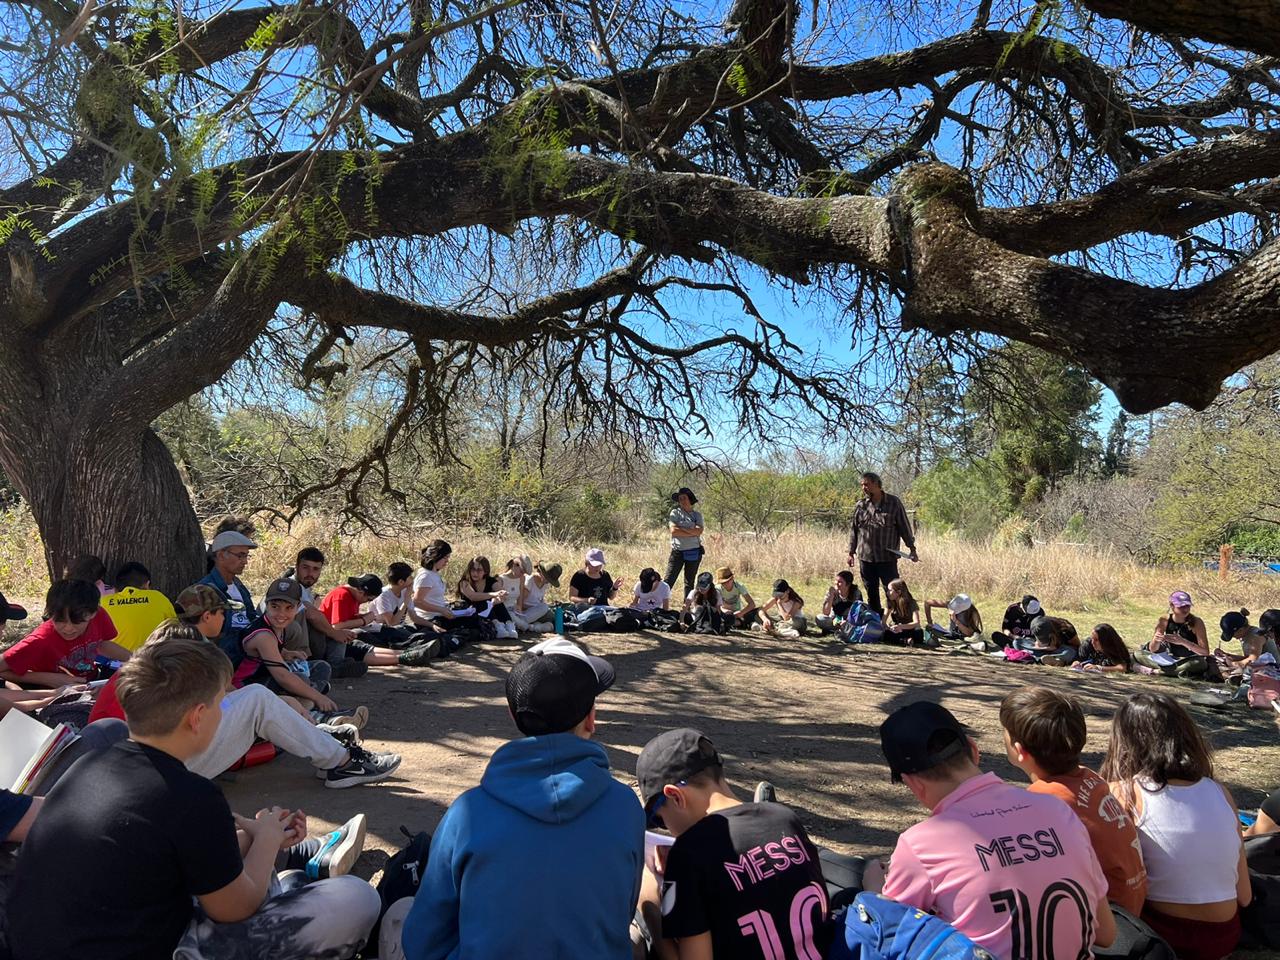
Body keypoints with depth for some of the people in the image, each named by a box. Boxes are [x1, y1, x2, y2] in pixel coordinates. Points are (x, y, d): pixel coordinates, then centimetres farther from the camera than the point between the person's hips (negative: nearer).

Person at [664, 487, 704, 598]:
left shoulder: (697, 515, 8)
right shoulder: (675, 513, 1)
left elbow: (699, 531, -9)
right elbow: (673, 530, -13)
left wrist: (681, 528, -13)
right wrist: (692, 533, -11)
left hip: (694, 552, 3)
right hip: (678, 551, -3)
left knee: (690, 582, 11)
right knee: (668, 581, -8)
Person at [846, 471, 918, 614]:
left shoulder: (894, 503, -2)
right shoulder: (861, 505, 6)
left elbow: (904, 526, 1)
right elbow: (853, 529, 11)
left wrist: (912, 549, 0)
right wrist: (851, 552, 10)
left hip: (887, 558, -3)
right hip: (865, 558, 3)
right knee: (871, 594, 12)